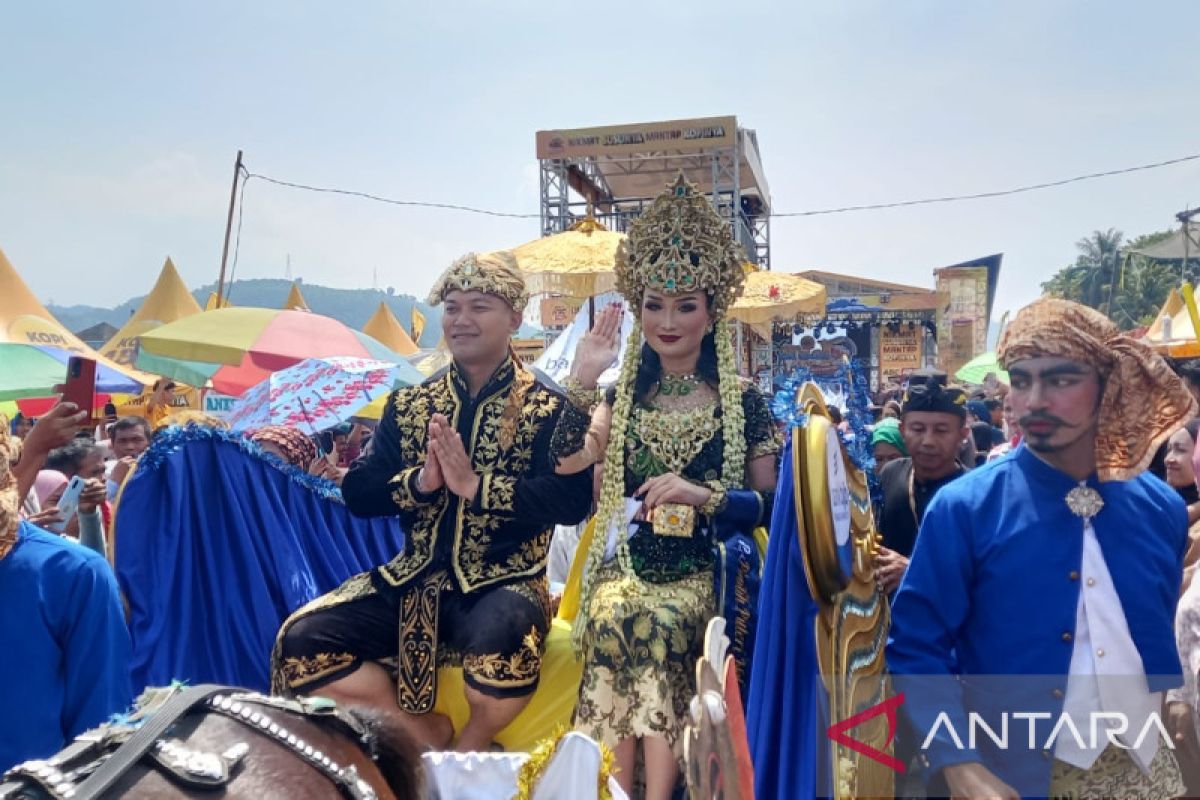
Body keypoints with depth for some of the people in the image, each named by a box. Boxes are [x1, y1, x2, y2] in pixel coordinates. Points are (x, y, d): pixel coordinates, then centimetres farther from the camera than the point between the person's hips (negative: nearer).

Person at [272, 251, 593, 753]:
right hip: (414, 583, 4)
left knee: (500, 643, -36)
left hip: (502, 584, -4)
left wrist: (475, 485, -22)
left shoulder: (547, 409, -3)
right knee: (300, 643, -14)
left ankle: (469, 751, 0)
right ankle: (427, 735, 6)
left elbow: (572, 500, -16)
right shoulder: (408, 406, 9)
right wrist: (420, 482, -15)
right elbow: (357, 495, 4)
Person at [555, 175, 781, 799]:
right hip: (626, 563, 2)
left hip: (704, 571, -2)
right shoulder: (622, 393, 9)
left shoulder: (742, 400, 2)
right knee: (613, 621, -23)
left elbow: (768, 502, 1)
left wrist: (702, 495, -13)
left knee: (659, 627, -27)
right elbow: (565, 461, -5)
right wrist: (582, 381, -12)